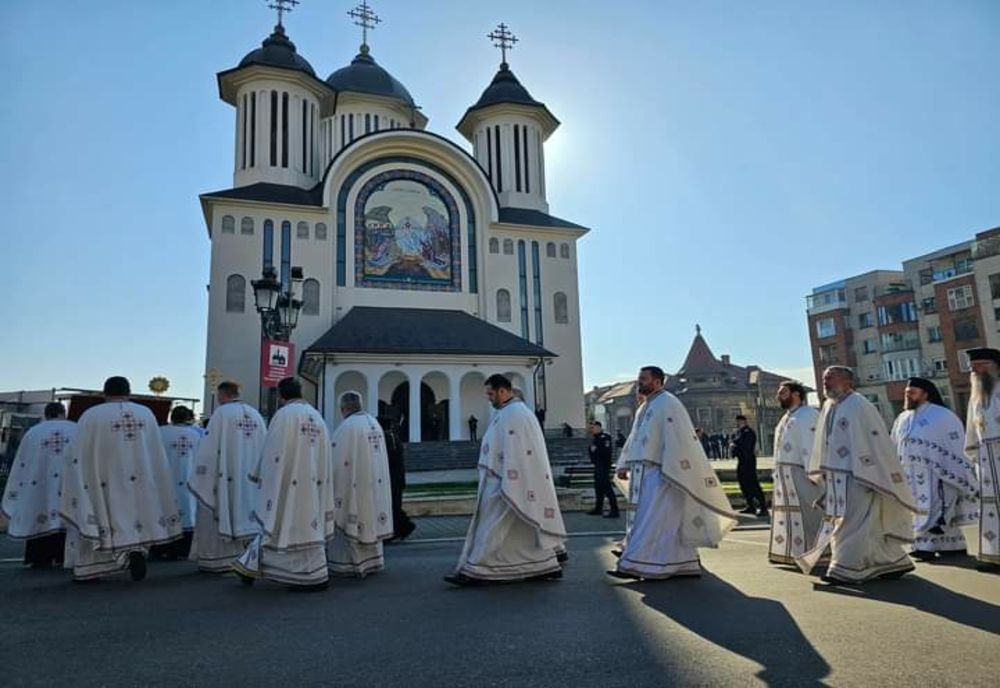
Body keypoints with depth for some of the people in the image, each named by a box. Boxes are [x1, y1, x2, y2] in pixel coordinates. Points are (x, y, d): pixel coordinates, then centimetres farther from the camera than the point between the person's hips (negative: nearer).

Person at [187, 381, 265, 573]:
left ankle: (218, 560, 9)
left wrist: (199, 477, -4)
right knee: (245, 514, 12)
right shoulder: (255, 415, 6)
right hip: (249, 480, 6)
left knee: (219, 516, 5)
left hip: (225, 478, -5)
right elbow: (262, 449, 8)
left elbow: (209, 447, -11)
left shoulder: (222, 412, -10)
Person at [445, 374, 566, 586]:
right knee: (527, 528, 15)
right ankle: (548, 566, 23)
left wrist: (506, 488, -23)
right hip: (515, 482, 11)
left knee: (493, 526, -4)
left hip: (508, 483, -11)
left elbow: (514, 453, -22)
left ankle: (475, 571, 2)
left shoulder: (512, 415, -17)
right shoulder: (514, 412, 16)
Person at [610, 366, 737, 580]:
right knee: (669, 521, 12)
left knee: (650, 520, -8)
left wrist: (668, 471, -22)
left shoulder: (668, 404, -10)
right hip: (645, 472, 9)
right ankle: (686, 565, 19)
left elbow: (675, 438, -17)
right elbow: (635, 438, 20)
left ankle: (635, 565, -7)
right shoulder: (645, 408, 18)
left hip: (659, 472, -9)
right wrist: (625, 465, 13)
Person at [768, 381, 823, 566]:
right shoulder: (787, 417, 20)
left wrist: (810, 472, -22)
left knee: (805, 513, -5)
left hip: (799, 473, -9)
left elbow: (810, 445, -16)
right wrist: (778, 470, 13)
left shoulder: (808, 415, -6)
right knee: (786, 511, 12)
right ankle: (786, 552, 19)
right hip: (783, 474, 9)